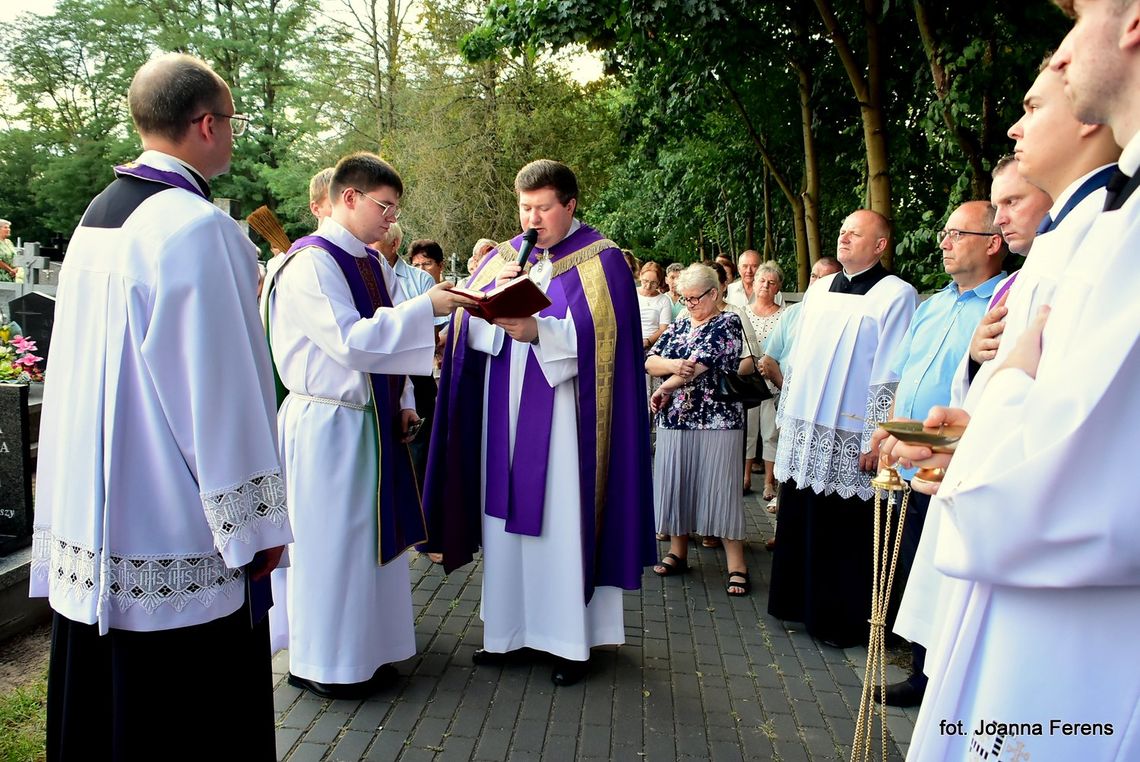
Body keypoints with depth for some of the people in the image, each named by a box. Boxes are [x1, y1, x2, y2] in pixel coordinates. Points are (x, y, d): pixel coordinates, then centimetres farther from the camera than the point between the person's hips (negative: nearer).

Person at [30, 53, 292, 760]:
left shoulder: (97, 216, 9)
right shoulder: (196, 225, -18)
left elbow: (86, 369, 15)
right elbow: (223, 388, -20)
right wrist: (257, 523, -13)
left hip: (87, 526, 9)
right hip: (176, 551, -9)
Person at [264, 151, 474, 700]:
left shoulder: (374, 264, 11)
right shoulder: (310, 263, -16)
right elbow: (350, 341, -25)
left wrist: (401, 404, 8)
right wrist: (425, 306, -23)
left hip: (372, 422, 9)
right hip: (327, 423, -8)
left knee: (369, 536, 16)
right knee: (330, 539, 3)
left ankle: (364, 649, 31)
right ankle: (320, 663, 20)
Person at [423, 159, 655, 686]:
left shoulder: (601, 260, -2)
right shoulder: (502, 257, 14)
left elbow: (597, 338, -13)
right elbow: (468, 330, 6)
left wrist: (536, 331, -27)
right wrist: (494, 293, -13)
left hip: (563, 419, -5)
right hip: (505, 416, 5)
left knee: (564, 521, 0)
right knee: (507, 516, 9)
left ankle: (573, 639, 13)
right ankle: (508, 627, 23)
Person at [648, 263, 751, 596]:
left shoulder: (727, 323, -4)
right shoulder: (678, 326, 14)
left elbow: (698, 365, -16)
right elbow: (650, 362, 3)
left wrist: (664, 388, -8)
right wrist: (672, 364, -18)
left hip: (716, 420, -6)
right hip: (674, 420, 6)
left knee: (720, 489, -4)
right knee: (675, 485, 9)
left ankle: (737, 565, 3)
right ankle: (677, 552, 22)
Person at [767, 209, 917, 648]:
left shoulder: (895, 295, -8)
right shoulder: (819, 290, 14)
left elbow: (892, 375, -14)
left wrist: (876, 439, -17)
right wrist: (786, 414, 14)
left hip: (849, 440, -6)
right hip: (804, 431, 7)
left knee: (844, 532, 3)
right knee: (799, 521, 15)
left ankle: (841, 621, 19)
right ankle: (800, 601, 32)